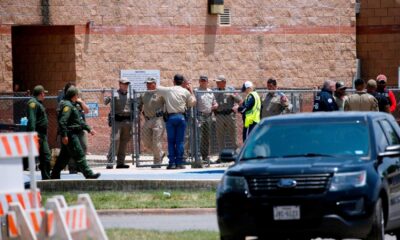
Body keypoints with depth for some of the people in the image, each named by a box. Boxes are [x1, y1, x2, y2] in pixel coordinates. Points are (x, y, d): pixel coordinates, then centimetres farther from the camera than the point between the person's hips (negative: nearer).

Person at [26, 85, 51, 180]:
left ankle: (46, 179, 14)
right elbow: (31, 120, -22)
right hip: (37, 135, -10)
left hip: (42, 135, 10)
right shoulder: (33, 103, -12)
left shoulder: (39, 104, 20)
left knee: (46, 157, 10)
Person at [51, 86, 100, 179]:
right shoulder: (67, 105, -14)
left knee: (64, 157, 13)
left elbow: (79, 121, 26)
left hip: (73, 134, 11)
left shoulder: (72, 105, 20)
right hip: (70, 135, -11)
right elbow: (62, 121, -23)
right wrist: (64, 135, -26)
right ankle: (88, 174, -10)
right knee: (79, 155, -9)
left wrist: (89, 129, 23)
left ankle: (54, 175, 16)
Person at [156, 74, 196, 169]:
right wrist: (191, 91, 20)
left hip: (170, 117, 0)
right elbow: (192, 103, 10)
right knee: (180, 141, 2)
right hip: (181, 117, 0)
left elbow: (156, 88, 16)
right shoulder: (185, 92, 3)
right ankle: (179, 162, -1)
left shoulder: (167, 90, 4)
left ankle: (172, 162, -1)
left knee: (171, 141, 4)